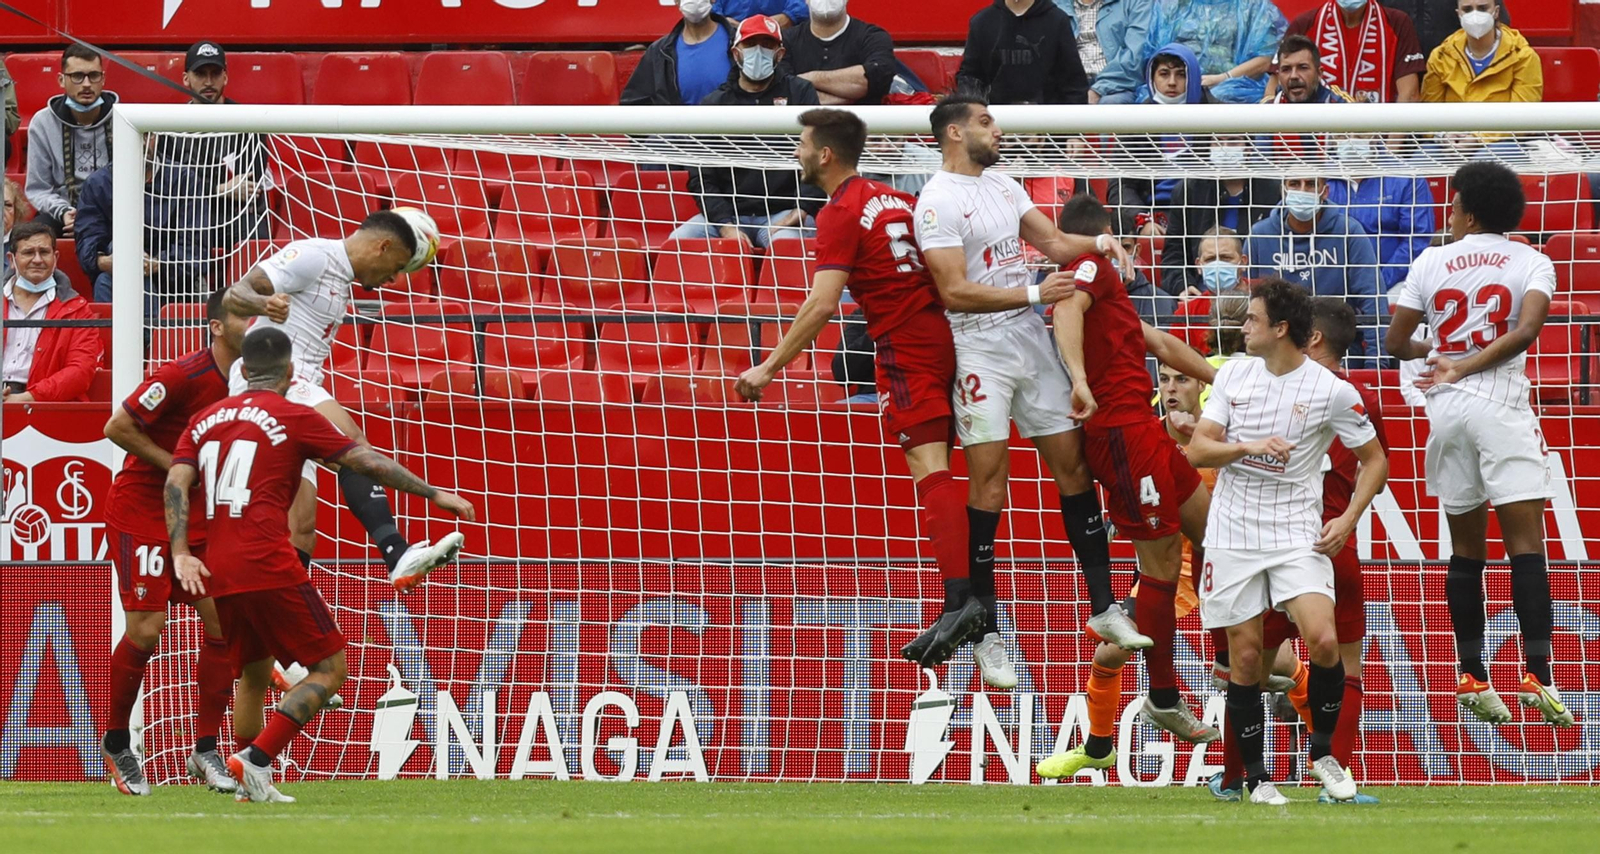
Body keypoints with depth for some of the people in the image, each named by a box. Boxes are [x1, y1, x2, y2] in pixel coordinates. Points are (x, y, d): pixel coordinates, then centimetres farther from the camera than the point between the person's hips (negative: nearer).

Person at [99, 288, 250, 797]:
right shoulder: (183, 376, -19)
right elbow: (118, 427, -16)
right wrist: (178, 466, -17)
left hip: (198, 516, 7)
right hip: (140, 510, -7)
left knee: (223, 621, -5)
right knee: (145, 630, -9)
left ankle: (205, 750, 3)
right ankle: (116, 743, 12)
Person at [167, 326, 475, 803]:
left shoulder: (206, 420, 16)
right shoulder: (294, 418, 1)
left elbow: (176, 483, 3)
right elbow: (367, 463, -1)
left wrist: (181, 554, -4)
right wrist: (434, 495, 5)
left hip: (218, 573, 6)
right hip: (268, 567, -6)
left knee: (254, 674, 22)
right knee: (330, 668, 0)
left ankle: (255, 782, 16)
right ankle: (255, 760, -13)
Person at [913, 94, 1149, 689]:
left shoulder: (1005, 187, 14)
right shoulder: (938, 202, -12)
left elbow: (1053, 242, 16)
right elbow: (954, 291, -18)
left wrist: (1097, 242, -5)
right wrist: (1031, 294, -24)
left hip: (1033, 343, 8)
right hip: (980, 348, -8)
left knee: (1073, 466, 7)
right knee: (988, 484, -7)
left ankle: (1103, 608, 14)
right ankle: (987, 635, -3)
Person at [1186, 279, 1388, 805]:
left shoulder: (1331, 390, -5)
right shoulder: (1232, 375, 5)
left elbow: (1374, 459, 5)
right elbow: (1197, 450, 0)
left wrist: (1348, 520, -7)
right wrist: (1249, 446, -18)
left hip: (1297, 534, -2)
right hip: (1233, 537, 2)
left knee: (1323, 642, -19)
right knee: (1245, 658, 1)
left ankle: (1323, 753, 3)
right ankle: (1256, 777, 11)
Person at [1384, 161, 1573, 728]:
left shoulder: (1432, 262, 8)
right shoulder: (1530, 262, 2)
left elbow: (1397, 343, 11)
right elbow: (1527, 329, -14)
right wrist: (1464, 366, -6)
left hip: (1446, 407, 3)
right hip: (1501, 406, -3)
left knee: (1466, 546, 11)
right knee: (1525, 540, -7)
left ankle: (1472, 678, 12)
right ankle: (1537, 674, -19)